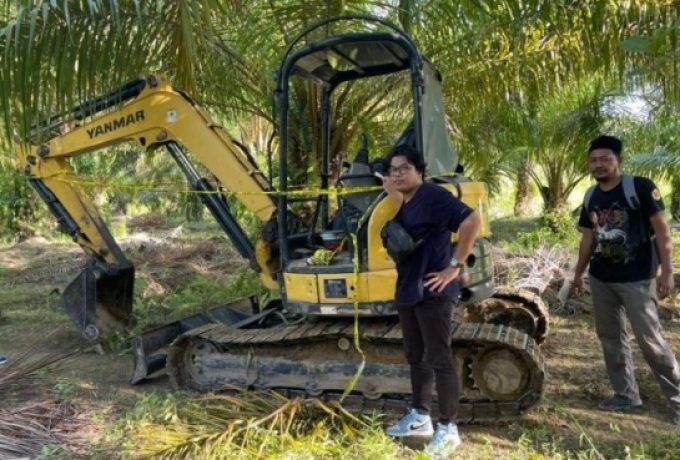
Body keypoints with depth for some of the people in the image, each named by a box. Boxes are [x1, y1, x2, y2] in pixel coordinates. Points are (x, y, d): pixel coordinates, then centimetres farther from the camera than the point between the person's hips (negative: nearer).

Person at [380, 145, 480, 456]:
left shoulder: (433, 196, -15)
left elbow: (471, 220, -24)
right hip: (408, 291, 10)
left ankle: (448, 429, 10)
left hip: (433, 293, -9)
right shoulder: (402, 203, 14)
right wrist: (392, 199, 4)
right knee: (416, 357, 17)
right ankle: (419, 417, 32)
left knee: (439, 359, -2)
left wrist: (455, 265, -21)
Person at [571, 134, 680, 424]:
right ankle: (626, 395, 25)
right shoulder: (590, 198, 7)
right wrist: (579, 273, 17)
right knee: (610, 338, 12)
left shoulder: (640, 187, -12)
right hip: (600, 279, 7)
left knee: (651, 341, -3)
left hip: (637, 279, -6)